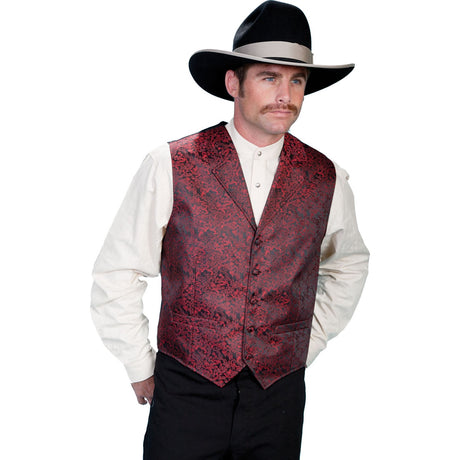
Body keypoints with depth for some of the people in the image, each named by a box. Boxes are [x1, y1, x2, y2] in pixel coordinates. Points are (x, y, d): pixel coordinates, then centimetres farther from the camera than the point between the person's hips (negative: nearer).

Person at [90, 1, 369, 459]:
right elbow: (116, 277, -2)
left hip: (279, 393, 2)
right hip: (186, 389, -2)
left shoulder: (327, 180, -1)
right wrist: (142, 370, 1)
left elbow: (348, 265, 18)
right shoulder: (169, 167, -8)